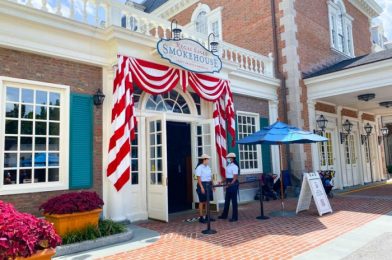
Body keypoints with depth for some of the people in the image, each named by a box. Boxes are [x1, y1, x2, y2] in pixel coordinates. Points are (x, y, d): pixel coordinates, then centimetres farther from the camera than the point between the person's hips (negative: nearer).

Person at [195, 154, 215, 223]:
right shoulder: (199, 168, -11)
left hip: (208, 185, 8)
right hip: (202, 184, -7)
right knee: (202, 202, -1)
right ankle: (201, 217, 7)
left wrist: (212, 185, 9)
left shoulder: (208, 167, 12)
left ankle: (207, 216, 21)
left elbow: (210, 177, 14)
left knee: (207, 201, 12)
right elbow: (199, 178, -15)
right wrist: (201, 187, -20)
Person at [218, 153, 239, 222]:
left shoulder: (234, 166, -13)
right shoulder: (228, 166, 13)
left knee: (234, 200, -1)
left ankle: (235, 217, 8)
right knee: (227, 200, 16)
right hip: (228, 184, 9)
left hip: (233, 184, -9)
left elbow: (235, 177, -20)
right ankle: (224, 215, 27)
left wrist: (231, 183, -31)